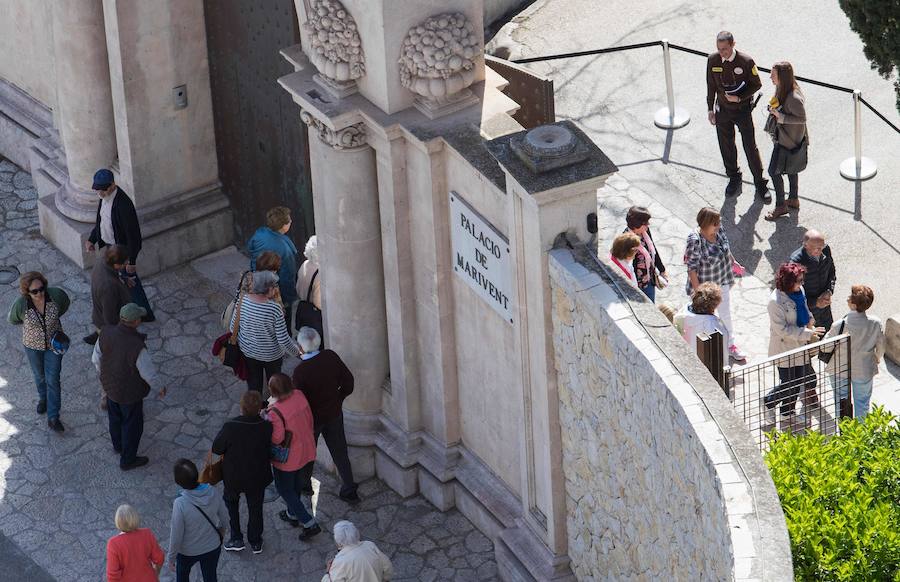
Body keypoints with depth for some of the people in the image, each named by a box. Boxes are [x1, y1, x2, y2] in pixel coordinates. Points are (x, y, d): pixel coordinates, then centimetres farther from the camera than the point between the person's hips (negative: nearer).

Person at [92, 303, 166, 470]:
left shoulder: (106, 333, -25)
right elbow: (149, 373, -24)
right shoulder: (137, 348, -40)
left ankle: (118, 444, 58)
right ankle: (127, 460, 41)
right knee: (133, 425, 21)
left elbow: (97, 358, -8)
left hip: (110, 384, 5)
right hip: (130, 392, -5)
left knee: (115, 416, 32)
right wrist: (161, 387, -3)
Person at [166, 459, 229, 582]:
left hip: (188, 551, -3)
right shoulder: (213, 492, -24)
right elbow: (224, 516, -5)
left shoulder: (180, 504, -36)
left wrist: (171, 557, -7)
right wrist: (222, 528, 19)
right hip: (213, 547, 3)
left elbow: (176, 535, -24)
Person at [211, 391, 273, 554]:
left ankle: (236, 539, 30)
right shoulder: (266, 427, -26)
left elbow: (216, 449, -18)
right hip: (258, 477, 1)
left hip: (234, 476, -1)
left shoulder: (230, 427, -32)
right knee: (255, 507, 24)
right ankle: (256, 542, 41)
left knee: (230, 502, 29)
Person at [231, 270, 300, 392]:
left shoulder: (242, 301, -21)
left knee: (253, 385, 26)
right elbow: (284, 340, -25)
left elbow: (233, 328, -7)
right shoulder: (274, 309, -32)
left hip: (247, 351, 3)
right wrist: (297, 351, -6)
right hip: (271, 354, -3)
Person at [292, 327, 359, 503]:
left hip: (312, 418, -4)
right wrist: (337, 399, 11)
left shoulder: (300, 371, -32)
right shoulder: (331, 357, -17)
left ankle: (304, 483, 45)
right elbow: (348, 382, -5)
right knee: (339, 451, 18)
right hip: (334, 414, 4)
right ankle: (349, 490, 26)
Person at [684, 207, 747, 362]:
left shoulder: (718, 230, -12)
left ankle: (731, 345, 37)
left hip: (722, 282, 6)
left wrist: (734, 263, 22)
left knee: (726, 314, 20)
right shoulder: (695, 241, -32)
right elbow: (692, 268, -26)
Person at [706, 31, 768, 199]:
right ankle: (733, 178, 34)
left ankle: (760, 182, 17)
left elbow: (757, 84, -9)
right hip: (723, 110, 3)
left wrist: (739, 97, -20)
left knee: (750, 146, 3)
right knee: (726, 146, 14)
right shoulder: (713, 60, -9)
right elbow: (711, 86, 3)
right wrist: (710, 109, 5)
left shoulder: (746, 61, -20)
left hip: (743, 109, -3)